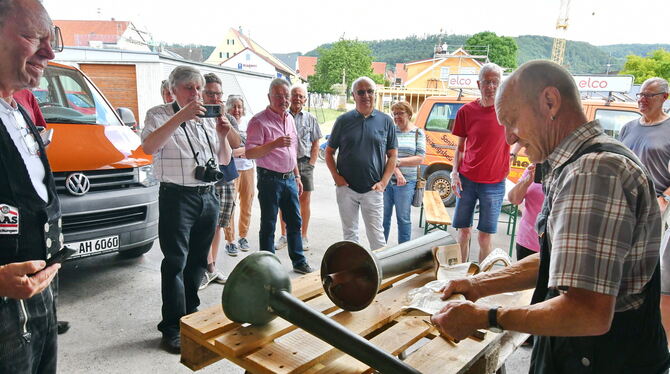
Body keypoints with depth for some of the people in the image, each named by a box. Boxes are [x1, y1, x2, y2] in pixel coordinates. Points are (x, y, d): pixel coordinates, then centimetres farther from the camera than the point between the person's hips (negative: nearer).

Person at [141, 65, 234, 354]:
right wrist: (180, 117, -26)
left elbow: (224, 160, 16)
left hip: (208, 197, 6)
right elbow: (149, 147, -20)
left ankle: (190, 313, 28)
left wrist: (222, 136, -3)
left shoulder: (208, 119, 16)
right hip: (178, 197, -5)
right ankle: (172, 328, 8)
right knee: (176, 263, -2)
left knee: (198, 260, 13)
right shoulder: (160, 115, 0)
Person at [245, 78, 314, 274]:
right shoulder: (259, 121, -11)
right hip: (270, 179, -7)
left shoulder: (289, 119, 12)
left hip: (289, 178, 7)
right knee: (268, 225, 3)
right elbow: (249, 153, -18)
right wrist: (274, 144, -28)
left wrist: (297, 176, 18)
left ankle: (299, 261, 27)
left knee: (295, 221, 13)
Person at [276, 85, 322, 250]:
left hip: (304, 163, 0)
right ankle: (284, 235, 20)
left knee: (305, 201, 4)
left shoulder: (310, 118, 8)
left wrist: (311, 164, -2)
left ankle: (304, 237, 16)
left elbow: (315, 144, 8)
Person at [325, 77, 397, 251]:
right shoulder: (343, 120, 3)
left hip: (373, 190, -1)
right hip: (346, 188, 1)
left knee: (376, 235, 2)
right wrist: (336, 177, -5)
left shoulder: (386, 121, 3)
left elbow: (392, 155, 4)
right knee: (349, 233, 14)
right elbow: (329, 152, 8)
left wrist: (383, 182, -6)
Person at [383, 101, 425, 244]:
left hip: (405, 183, -1)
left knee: (403, 219, 6)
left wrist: (398, 161, -14)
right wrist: (396, 171, -18)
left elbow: (420, 159, -3)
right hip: (385, 179, 1)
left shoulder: (418, 133, 3)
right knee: (383, 217, 9)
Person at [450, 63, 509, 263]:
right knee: (463, 231, 10)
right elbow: (460, 147, 8)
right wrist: (454, 173, -3)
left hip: (494, 184, -2)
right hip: (466, 180, 2)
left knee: (485, 236, 6)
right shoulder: (466, 111, 2)